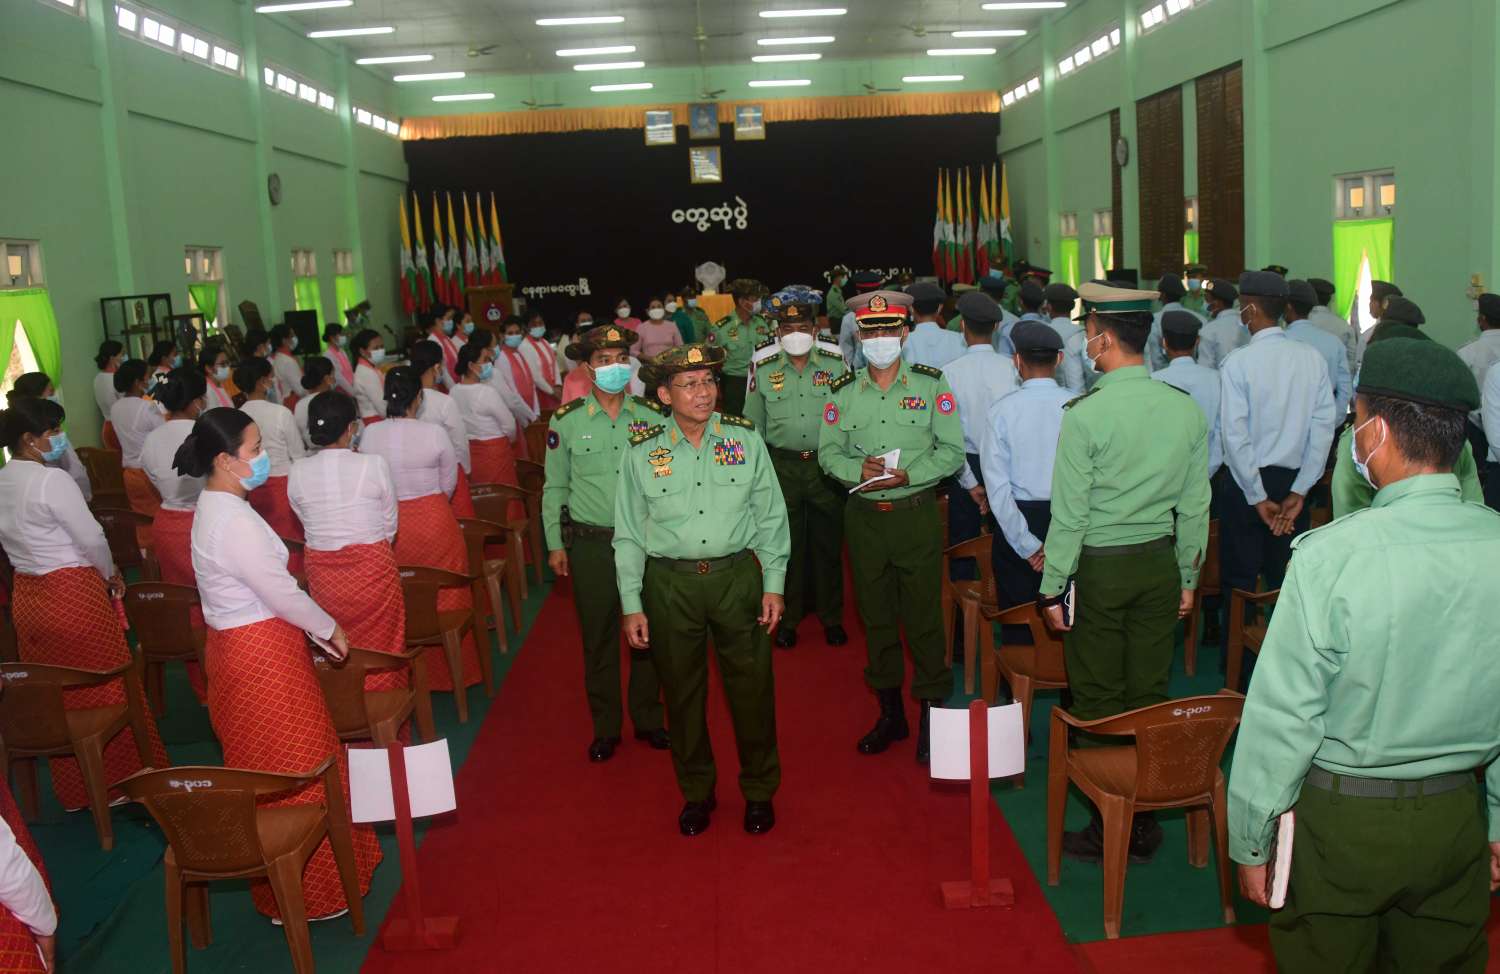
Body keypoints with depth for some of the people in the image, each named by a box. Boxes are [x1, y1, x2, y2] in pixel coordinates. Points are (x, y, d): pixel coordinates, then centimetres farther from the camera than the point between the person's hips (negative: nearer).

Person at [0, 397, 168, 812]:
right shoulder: (51, 480, -19)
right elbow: (91, 538, -16)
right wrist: (112, 575, 3)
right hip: (73, 596, -8)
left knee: (56, 697, 16)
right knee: (108, 690, 6)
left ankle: (75, 791, 28)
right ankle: (124, 781, 17)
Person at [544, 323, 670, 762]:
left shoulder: (652, 415, 1)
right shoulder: (565, 421, -2)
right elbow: (554, 487, 4)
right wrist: (555, 544, 3)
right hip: (590, 544, -1)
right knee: (598, 638, 7)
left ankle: (647, 718, 28)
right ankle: (605, 727, 23)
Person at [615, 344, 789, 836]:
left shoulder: (745, 439, 0)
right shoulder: (642, 452, -1)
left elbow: (770, 516, 4)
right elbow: (629, 534, 3)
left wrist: (773, 584, 1)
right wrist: (631, 605, 0)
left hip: (737, 576, 0)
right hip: (670, 584, 0)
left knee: (751, 686, 8)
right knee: (683, 690, 12)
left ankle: (760, 790, 29)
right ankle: (696, 792, 32)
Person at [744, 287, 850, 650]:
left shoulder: (836, 366, -2)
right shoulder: (763, 371, 1)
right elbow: (753, 426, 8)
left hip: (826, 466, 0)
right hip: (782, 467, 0)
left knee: (828, 545, 9)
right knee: (786, 545, 8)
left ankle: (831, 617, 24)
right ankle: (787, 618, 23)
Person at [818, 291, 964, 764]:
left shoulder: (931, 385, -3)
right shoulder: (842, 392, 6)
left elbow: (952, 451, -5)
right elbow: (828, 452, 6)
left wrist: (906, 475, -18)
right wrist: (858, 468, -15)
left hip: (916, 513, -3)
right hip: (863, 516, 3)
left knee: (923, 616, 1)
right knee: (876, 616, 11)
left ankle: (931, 713, 15)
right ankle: (889, 713, 26)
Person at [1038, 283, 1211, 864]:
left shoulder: (1086, 415, -16)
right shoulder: (1186, 410, 0)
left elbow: (1070, 515, -13)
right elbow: (1195, 506, 6)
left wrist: (1052, 588, -4)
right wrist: (1187, 578, 17)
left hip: (1100, 568, -5)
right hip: (1160, 563, 5)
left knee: (1099, 702, 6)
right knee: (1150, 696, 12)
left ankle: (1107, 830, 15)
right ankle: (1145, 825, 24)